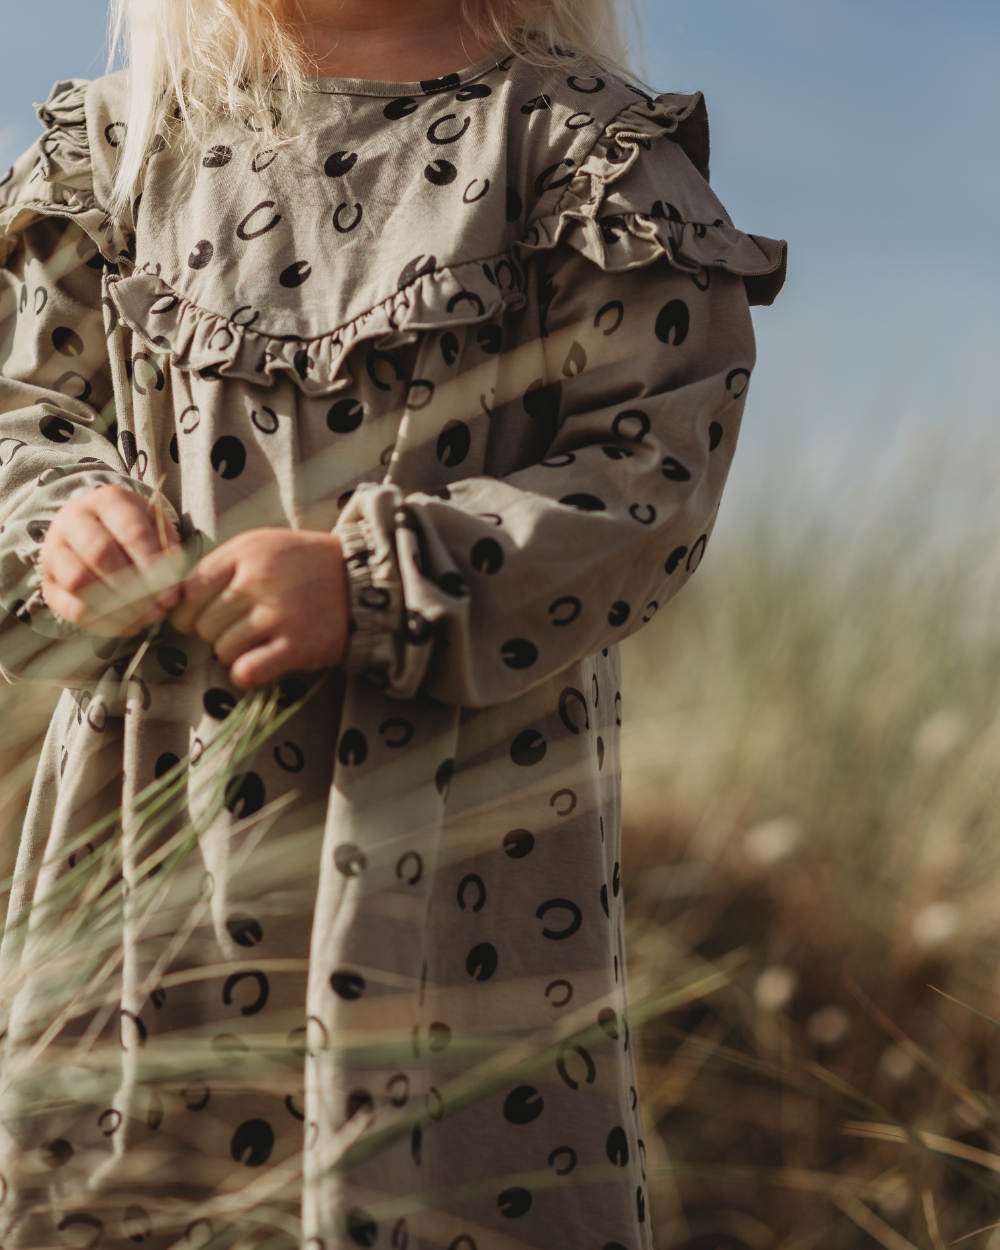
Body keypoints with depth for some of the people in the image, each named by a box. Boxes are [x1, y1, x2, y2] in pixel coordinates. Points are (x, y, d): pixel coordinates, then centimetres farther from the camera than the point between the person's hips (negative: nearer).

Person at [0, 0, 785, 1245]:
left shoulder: (583, 144, -2)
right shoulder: (128, 140, 11)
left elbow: (650, 469, -9)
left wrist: (373, 582, -18)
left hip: (453, 809, -4)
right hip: (153, 826, 4)